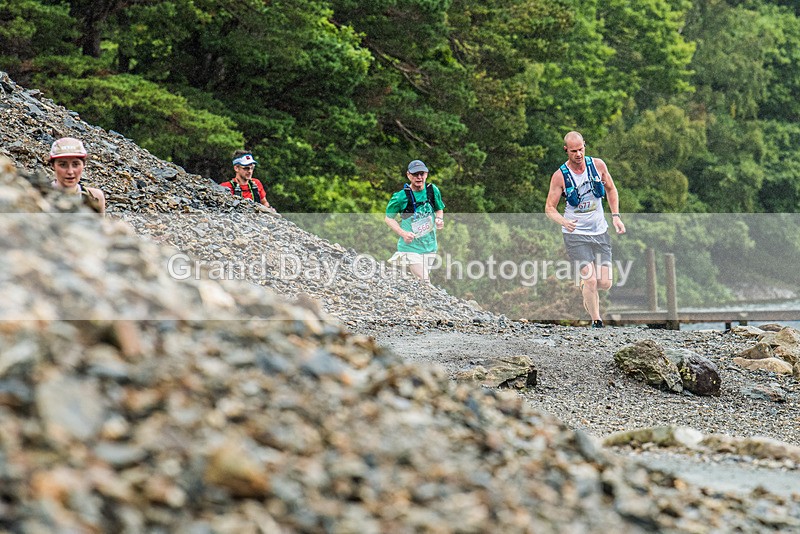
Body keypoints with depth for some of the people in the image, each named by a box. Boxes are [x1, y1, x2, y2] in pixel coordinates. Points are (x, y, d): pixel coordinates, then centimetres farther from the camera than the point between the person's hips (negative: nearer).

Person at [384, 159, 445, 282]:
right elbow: (388, 218, -4)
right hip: (411, 246, -5)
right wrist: (403, 233, -18)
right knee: (424, 282, -11)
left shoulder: (433, 190, -1)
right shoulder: (401, 197, -14)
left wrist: (439, 219, -7)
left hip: (430, 246, 5)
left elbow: (439, 210, 15)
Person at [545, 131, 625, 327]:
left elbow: (611, 189, 14)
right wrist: (563, 221, -25)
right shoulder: (560, 176, -11)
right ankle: (596, 321, 2)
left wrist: (615, 215, 4)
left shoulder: (597, 165, -3)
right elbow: (549, 208, -6)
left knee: (605, 283, -2)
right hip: (575, 234, -3)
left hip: (600, 232, 3)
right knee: (591, 280, -16)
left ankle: (585, 285, 32)